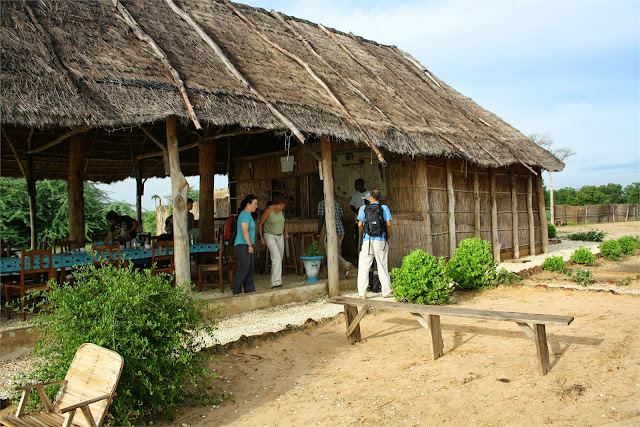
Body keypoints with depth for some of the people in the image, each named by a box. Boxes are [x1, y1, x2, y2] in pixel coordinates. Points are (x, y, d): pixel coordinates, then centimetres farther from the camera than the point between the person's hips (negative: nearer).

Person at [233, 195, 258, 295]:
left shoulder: (247, 214, 19)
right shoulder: (245, 214, -13)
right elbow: (244, 231, -20)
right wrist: (250, 245, -20)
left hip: (246, 245, 11)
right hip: (242, 245, -11)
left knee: (250, 268, 11)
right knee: (244, 269, -11)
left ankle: (249, 290, 16)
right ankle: (237, 291, -6)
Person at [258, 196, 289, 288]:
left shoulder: (280, 210, 5)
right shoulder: (268, 210, -14)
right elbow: (260, 224, -9)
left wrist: (285, 230, 10)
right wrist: (261, 237, -12)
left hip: (280, 236, 7)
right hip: (270, 236, -7)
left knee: (280, 259, 6)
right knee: (277, 257, -21)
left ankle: (276, 280, 17)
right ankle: (276, 282, -23)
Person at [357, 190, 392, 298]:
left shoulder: (364, 209, 6)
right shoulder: (384, 208, 4)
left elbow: (360, 225, 3)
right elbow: (388, 225, -2)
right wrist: (388, 237, 11)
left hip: (367, 240, 0)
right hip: (380, 240, 0)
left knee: (364, 267, 4)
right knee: (382, 266, 7)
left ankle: (362, 293, 2)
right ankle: (386, 291, 12)